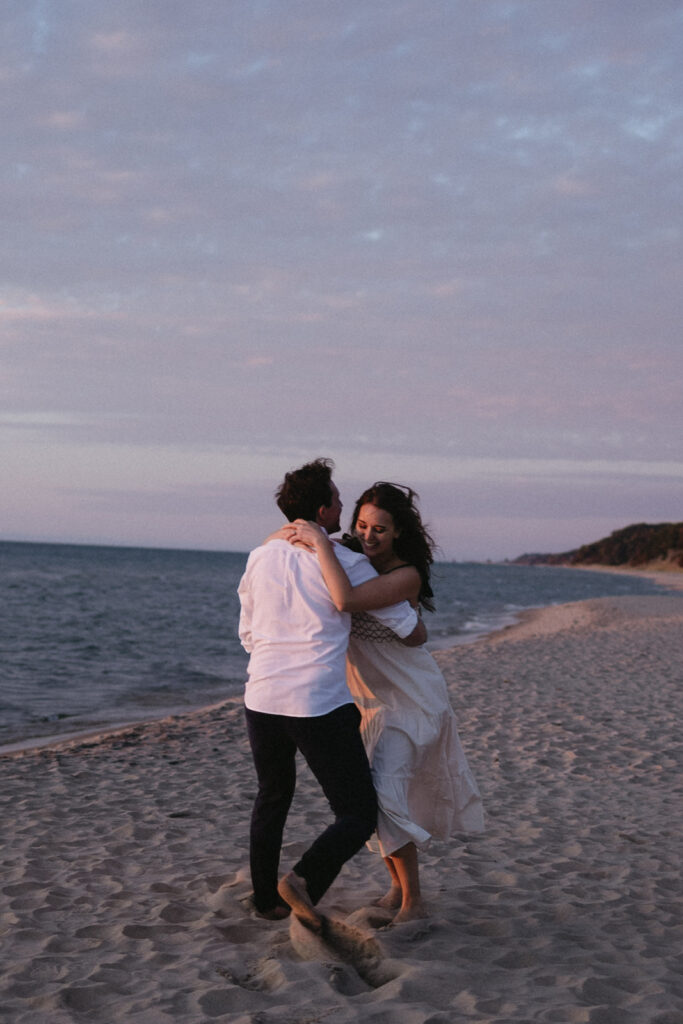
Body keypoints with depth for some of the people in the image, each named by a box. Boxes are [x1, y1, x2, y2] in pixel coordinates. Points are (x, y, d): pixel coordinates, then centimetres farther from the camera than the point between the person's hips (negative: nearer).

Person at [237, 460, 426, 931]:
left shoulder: (259, 558, 8)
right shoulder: (348, 564, -6)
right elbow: (413, 633, 0)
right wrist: (418, 623, 24)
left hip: (261, 698, 6)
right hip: (321, 707, -6)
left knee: (272, 797, 27)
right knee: (359, 814, 5)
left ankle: (267, 899, 33)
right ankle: (305, 880, -17)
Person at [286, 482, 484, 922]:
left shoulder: (406, 576, -23)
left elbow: (347, 601, -39)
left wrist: (321, 542, -33)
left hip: (412, 699, -8)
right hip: (372, 701, 8)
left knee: (384, 790, -18)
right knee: (370, 792, 11)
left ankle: (413, 900, -7)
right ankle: (398, 886, 29)